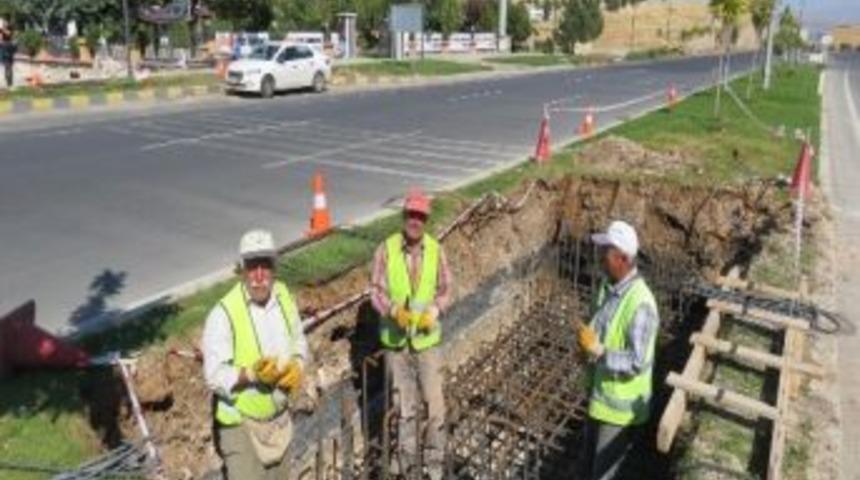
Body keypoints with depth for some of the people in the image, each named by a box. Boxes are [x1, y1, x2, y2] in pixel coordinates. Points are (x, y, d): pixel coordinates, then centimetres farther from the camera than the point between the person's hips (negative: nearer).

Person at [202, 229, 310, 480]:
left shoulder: (283, 296, -4)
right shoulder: (224, 314, -23)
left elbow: (299, 341, 8)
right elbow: (215, 376, -20)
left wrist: (297, 366, -11)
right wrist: (250, 373, -35)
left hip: (280, 418, 6)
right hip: (241, 424, -6)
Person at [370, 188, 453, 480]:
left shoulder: (436, 250, -6)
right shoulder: (386, 249, -9)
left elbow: (445, 290, 2)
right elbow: (376, 290, -5)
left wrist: (433, 312, -16)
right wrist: (394, 310, -22)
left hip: (427, 339, 0)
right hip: (395, 340, 0)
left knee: (435, 405, 2)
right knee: (404, 405, 13)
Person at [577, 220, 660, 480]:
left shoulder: (640, 304, -28)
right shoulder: (607, 287, -1)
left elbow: (637, 363, -28)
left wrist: (598, 350, -32)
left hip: (622, 405, -8)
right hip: (599, 394, 8)